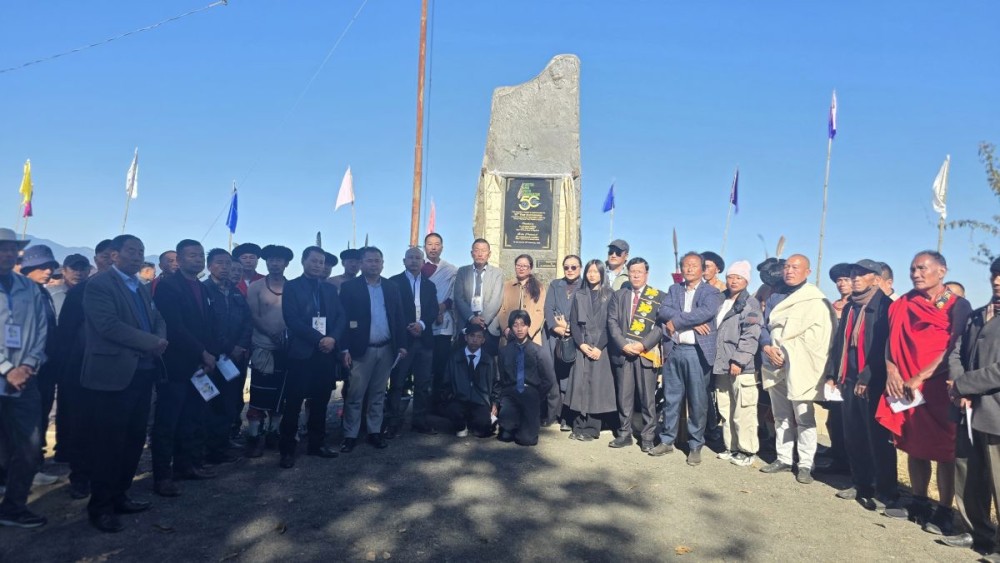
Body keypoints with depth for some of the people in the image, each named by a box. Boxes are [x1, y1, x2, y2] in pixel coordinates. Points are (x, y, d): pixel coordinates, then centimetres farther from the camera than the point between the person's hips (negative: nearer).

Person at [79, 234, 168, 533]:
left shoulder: (141, 287, 18)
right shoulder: (99, 284, -9)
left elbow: (157, 318, 14)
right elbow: (108, 325, -20)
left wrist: (161, 340, -8)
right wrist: (151, 342, -17)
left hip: (142, 373, 8)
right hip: (112, 375, -8)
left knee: (134, 439, 14)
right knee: (108, 443, 2)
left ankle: (119, 496, 29)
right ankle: (100, 507, 16)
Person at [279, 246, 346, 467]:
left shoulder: (330, 288, 15)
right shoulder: (291, 287, 1)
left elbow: (341, 316, 8)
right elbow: (292, 319, -10)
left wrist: (333, 338, -10)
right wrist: (318, 339, -15)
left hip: (327, 352, 5)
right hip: (302, 352, -4)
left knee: (320, 401, 10)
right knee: (293, 403, -1)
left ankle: (317, 443, 22)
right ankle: (287, 449, 9)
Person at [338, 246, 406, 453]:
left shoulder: (391, 287, 9)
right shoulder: (349, 287, -4)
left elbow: (399, 317, 9)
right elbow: (343, 319, -8)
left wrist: (402, 344, 3)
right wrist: (345, 349, -13)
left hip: (386, 348, 4)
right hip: (362, 349, -4)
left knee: (378, 394, 13)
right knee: (355, 395, 1)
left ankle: (374, 431, 22)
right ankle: (350, 435, 12)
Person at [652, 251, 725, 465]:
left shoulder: (711, 292, 2)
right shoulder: (674, 290, 14)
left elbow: (707, 312, -18)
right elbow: (663, 311, -2)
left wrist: (676, 321, -12)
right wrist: (691, 321, -15)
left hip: (697, 352, -3)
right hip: (673, 350, 4)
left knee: (698, 401, 4)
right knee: (671, 398, 11)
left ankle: (695, 445, 16)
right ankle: (667, 440, 23)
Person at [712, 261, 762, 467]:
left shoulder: (750, 304, -4)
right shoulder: (721, 303, 18)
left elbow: (750, 336, -14)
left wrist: (738, 360, -21)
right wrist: (716, 360, 16)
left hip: (742, 367, -7)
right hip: (722, 366, 7)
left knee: (743, 413, -4)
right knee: (726, 411, 13)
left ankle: (747, 451, 9)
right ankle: (731, 447, 24)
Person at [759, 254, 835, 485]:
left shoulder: (815, 301, -3)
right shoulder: (778, 299, 18)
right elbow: (766, 328, 15)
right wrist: (768, 347, -3)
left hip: (798, 367, -6)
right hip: (775, 365, 6)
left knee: (803, 418, -3)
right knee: (781, 417, 12)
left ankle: (805, 464, 5)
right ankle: (783, 458, 20)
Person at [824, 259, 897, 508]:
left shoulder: (885, 306, -7)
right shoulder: (850, 308, 16)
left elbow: (884, 346, -14)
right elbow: (839, 343, 17)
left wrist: (867, 378, -16)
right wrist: (832, 374, 11)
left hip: (873, 383, -7)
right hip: (849, 381, 7)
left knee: (878, 438, -1)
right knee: (852, 437, 11)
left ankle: (885, 491, 9)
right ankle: (861, 483, 22)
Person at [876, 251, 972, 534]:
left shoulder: (957, 306, -5)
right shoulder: (901, 305, 9)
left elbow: (953, 350, -12)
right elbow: (891, 342, 10)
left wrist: (919, 378, -17)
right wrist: (891, 372, -6)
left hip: (939, 388, -5)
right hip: (903, 388, 5)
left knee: (943, 450, 2)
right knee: (914, 447, 12)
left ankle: (944, 511, 12)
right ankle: (919, 503, 24)